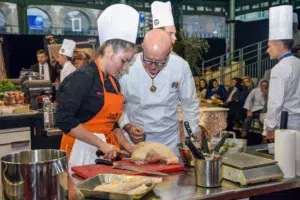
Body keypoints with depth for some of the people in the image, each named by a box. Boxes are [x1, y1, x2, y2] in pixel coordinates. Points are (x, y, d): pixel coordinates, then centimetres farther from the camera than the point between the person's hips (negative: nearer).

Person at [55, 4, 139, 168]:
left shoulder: (113, 82, 10)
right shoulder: (84, 77, -14)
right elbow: (64, 119, -21)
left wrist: (125, 145, 6)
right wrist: (101, 144, -19)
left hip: (108, 153, 7)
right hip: (82, 152, -7)